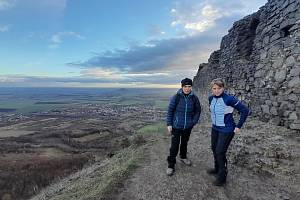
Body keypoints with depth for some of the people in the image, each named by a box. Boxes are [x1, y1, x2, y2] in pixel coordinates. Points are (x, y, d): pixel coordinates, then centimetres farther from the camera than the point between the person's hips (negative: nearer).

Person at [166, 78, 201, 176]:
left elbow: (198, 111, 7)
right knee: (174, 145, 0)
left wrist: (194, 122, -1)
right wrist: (169, 124, -10)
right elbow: (170, 110, -9)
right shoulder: (176, 97, -14)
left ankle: (183, 157, 47)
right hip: (176, 126, -3)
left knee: (185, 143, 22)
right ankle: (171, 165, 17)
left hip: (188, 127, 4)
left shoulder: (194, 98, -5)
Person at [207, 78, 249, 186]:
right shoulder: (211, 98, -3)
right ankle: (217, 169, 42)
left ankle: (222, 176, 21)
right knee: (214, 149, 18)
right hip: (215, 128, 7)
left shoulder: (229, 99, -22)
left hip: (226, 130, -7)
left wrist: (238, 126, -14)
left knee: (220, 152, -1)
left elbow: (245, 110, -17)